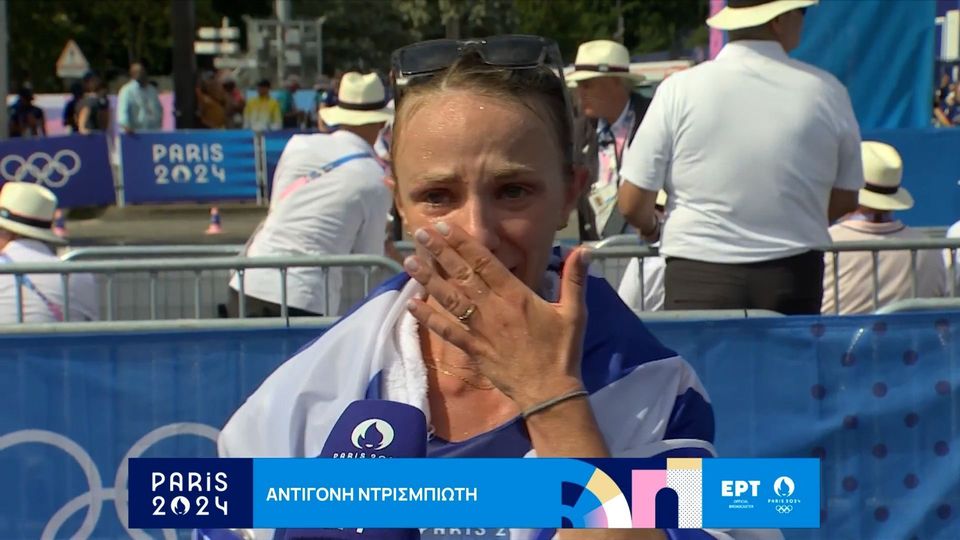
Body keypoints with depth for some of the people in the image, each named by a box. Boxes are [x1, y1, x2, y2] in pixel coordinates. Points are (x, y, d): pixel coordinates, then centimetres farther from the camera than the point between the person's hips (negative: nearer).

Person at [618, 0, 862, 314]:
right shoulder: (827, 91, -2)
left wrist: (651, 227, 19)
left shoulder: (680, 89, -7)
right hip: (794, 280, 2)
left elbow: (633, 204, -4)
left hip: (698, 280, -1)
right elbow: (844, 203, 10)